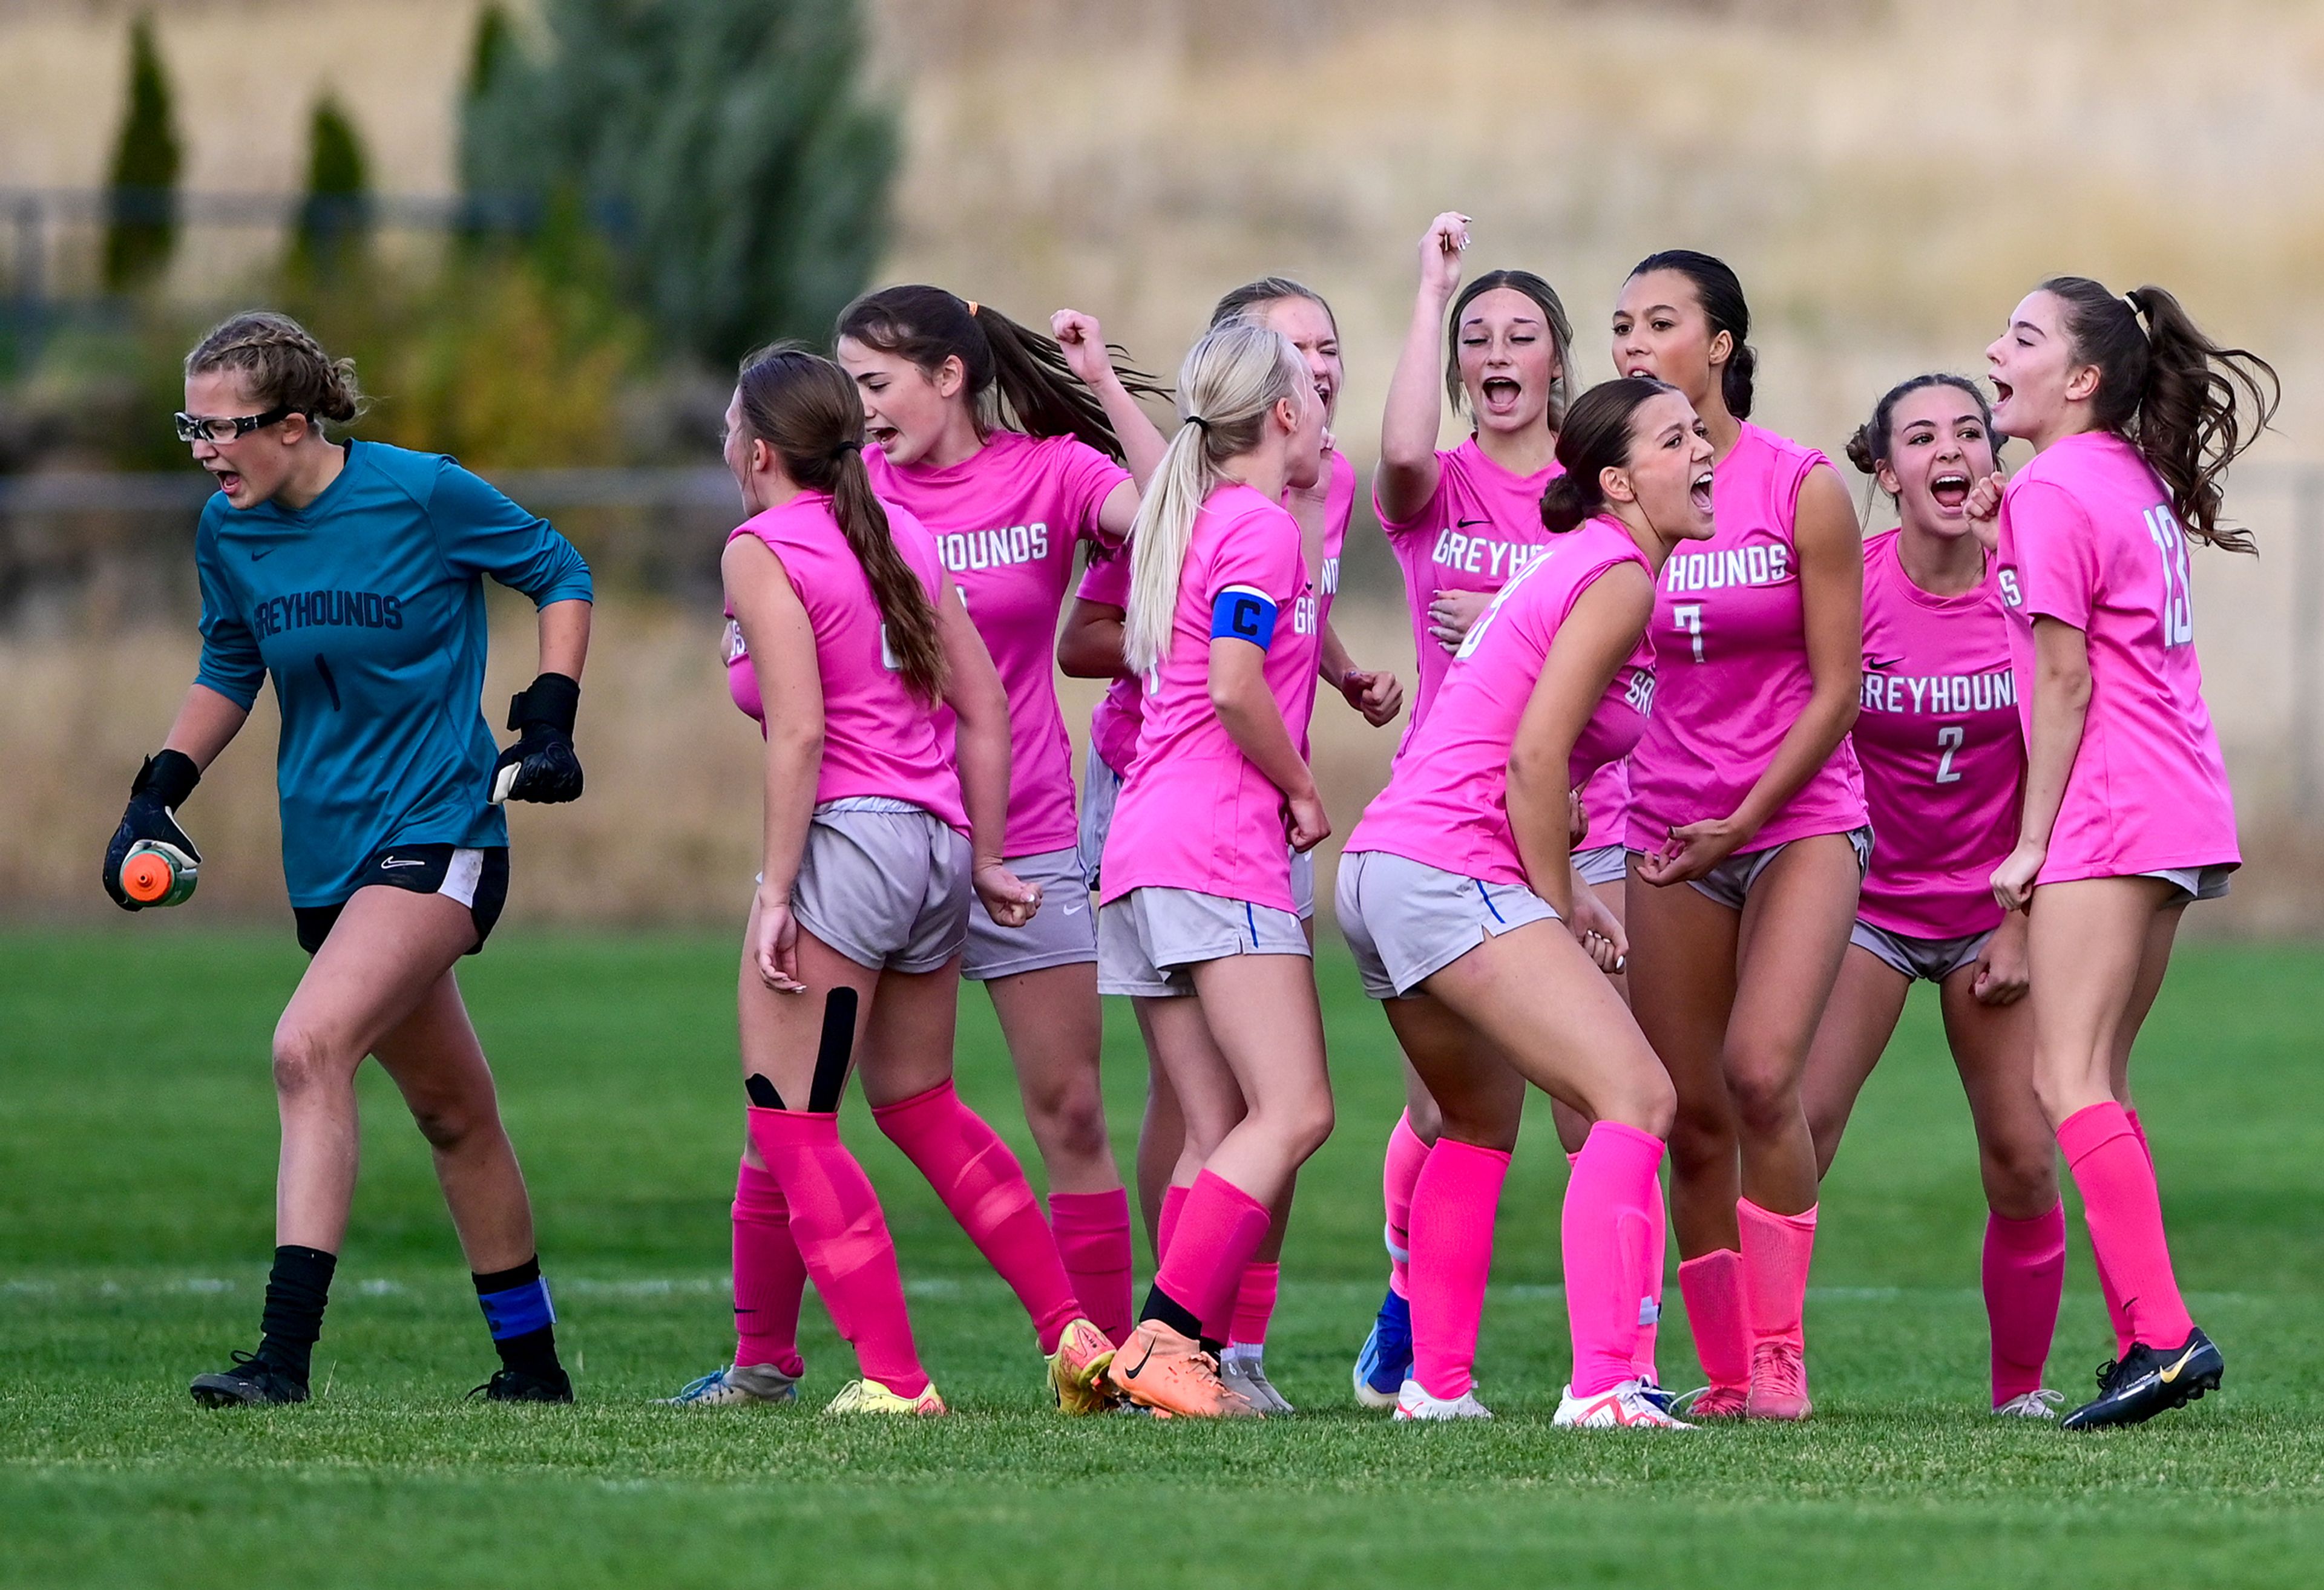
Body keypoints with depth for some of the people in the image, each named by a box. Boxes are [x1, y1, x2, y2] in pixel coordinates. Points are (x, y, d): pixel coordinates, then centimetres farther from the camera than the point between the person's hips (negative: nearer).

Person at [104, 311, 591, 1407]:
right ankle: (531, 1362, 28)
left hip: (438, 829, -6)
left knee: (311, 1048, -25)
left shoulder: (422, 495, -14)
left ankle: (285, 1349, -29)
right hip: (326, 852, 6)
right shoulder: (227, 532, 1)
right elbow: (229, 670, 18)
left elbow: (559, 575, 1)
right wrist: (160, 790, 6)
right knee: (451, 1111, 15)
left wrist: (550, 718, -8)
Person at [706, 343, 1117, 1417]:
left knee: (791, 1127, -1)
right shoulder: (901, 534, 15)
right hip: (938, 843, 8)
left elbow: (800, 732, -16)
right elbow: (983, 706, 13)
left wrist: (778, 890, -15)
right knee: (921, 1109, 23)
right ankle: (1073, 1335, 18)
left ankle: (892, 1376, -10)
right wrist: (985, 859, 17)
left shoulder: (763, 550, -6)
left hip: (846, 836, -8)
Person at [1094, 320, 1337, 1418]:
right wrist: (1304, 791, -5)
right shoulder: (1262, 526, -6)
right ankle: (1162, 1338, -24)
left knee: (1217, 1138, 6)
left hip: (1143, 855, 9)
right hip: (1221, 849, -9)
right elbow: (1234, 683, -17)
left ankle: (1187, 1360, -4)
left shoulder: (1187, 518, 20)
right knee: (1294, 1111, -14)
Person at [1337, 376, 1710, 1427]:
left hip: (1385, 867, 11)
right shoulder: (1618, 576, -10)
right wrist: (1559, 909, -9)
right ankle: (1603, 1387, -29)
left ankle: (1437, 1384, 32)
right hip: (1449, 874, -11)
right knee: (1638, 1099, -18)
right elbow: (1533, 757, -17)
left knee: (1479, 1126, 28)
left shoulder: (1577, 564, 19)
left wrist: (1561, 894, 12)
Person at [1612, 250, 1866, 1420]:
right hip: (1669, 833, 4)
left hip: (1801, 819, -4)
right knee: (1692, 1118, 0)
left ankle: (1779, 1355, -14)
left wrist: (1743, 823, -14)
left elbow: (1837, 688, -7)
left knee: (1760, 1074, -22)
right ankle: (1724, 1377, 9)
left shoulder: (1802, 488, -7)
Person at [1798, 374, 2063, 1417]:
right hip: (1867, 893, -1)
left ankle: (2021, 1386, 13)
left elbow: (2049, 773, -2)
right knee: (1796, 1127, -15)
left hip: (1992, 908, 1)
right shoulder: (1847, 587, -11)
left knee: (2022, 1160, -4)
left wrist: (2022, 924, -5)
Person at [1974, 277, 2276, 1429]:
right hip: (2182, 813, 10)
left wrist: (2033, 840, -8)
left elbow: (2063, 679, -12)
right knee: (2095, 1084, 13)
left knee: (2069, 1081, -12)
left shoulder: (2053, 492, -10)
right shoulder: (2138, 480, 17)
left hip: (2108, 814, -10)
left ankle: (2162, 1333, -21)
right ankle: (2142, 1344, 10)